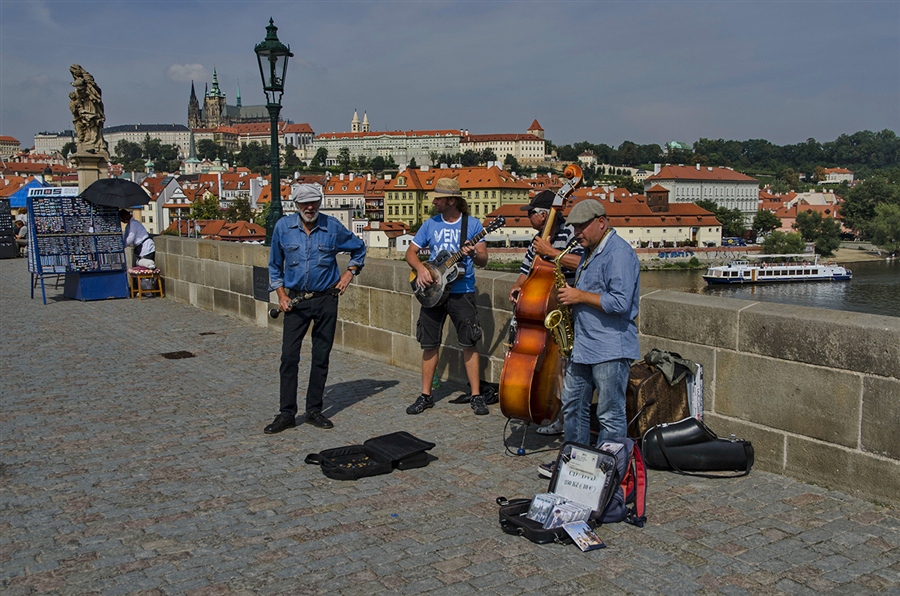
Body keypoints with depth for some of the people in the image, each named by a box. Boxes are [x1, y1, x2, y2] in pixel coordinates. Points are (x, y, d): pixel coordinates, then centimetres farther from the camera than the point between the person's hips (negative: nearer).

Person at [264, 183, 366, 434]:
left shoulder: (333, 227, -2)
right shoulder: (283, 227, 0)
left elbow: (359, 249, 15)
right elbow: (274, 265, 10)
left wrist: (349, 273, 2)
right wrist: (281, 295, 1)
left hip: (326, 300, 0)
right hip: (295, 301, 0)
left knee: (321, 357, 6)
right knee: (289, 356, -5)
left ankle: (315, 410, 17)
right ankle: (286, 413, 4)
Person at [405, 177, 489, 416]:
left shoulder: (472, 224, -1)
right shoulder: (430, 224, 6)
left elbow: (483, 260, -5)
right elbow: (411, 252, 9)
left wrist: (473, 254, -27)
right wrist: (420, 268, -11)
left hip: (462, 292, -3)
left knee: (469, 343, -4)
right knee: (429, 344, 5)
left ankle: (476, 396, 5)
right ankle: (425, 395, 16)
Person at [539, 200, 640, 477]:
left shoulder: (619, 253, -16)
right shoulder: (590, 252, 16)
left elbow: (620, 303, -25)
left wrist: (580, 296, -16)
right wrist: (571, 294, 9)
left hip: (611, 351, -10)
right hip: (583, 347, 10)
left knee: (610, 416, -1)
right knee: (572, 405, 17)